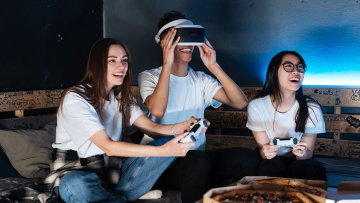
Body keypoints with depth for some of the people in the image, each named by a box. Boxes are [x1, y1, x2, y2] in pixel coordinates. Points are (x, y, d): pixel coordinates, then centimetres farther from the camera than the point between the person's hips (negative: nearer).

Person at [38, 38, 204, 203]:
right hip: (76, 172, -6)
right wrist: (162, 150, -37)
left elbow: (151, 128, -5)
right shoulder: (75, 99, -18)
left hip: (112, 171, 6)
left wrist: (184, 126, -27)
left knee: (170, 142, -11)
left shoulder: (122, 97, 8)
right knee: (77, 185, -44)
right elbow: (108, 146, -28)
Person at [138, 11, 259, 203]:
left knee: (247, 157, -20)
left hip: (198, 156, 4)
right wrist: (167, 63, -19)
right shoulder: (148, 77, 0)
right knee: (198, 160, -35)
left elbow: (240, 102, -3)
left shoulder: (200, 80, 12)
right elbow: (157, 111, -23)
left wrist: (213, 66, -9)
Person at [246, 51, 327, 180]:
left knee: (302, 168, -32)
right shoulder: (256, 106, -13)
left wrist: (302, 154, -33)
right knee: (272, 167, -33)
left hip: (298, 161, 1)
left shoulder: (311, 108, -12)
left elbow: (308, 153, -7)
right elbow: (262, 145, -7)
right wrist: (265, 152, -32)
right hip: (271, 160, 0)